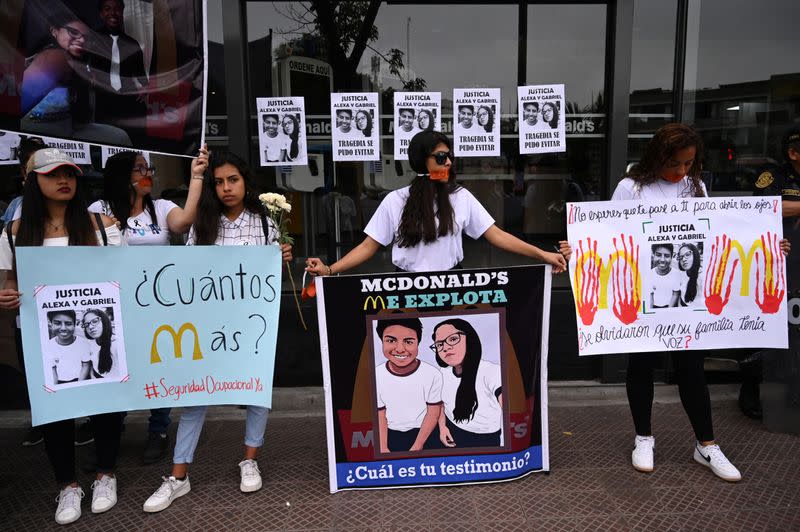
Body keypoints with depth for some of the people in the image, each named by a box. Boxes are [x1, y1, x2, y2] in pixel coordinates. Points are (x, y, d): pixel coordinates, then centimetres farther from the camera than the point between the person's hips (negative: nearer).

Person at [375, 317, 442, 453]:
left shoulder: (433, 374, -20)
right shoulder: (375, 375, -16)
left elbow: (433, 412, -11)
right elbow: (380, 414, -5)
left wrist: (417, 446, -12)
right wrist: (383, 448, -9)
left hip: (424, 433, -1)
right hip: (390, 435, 1)